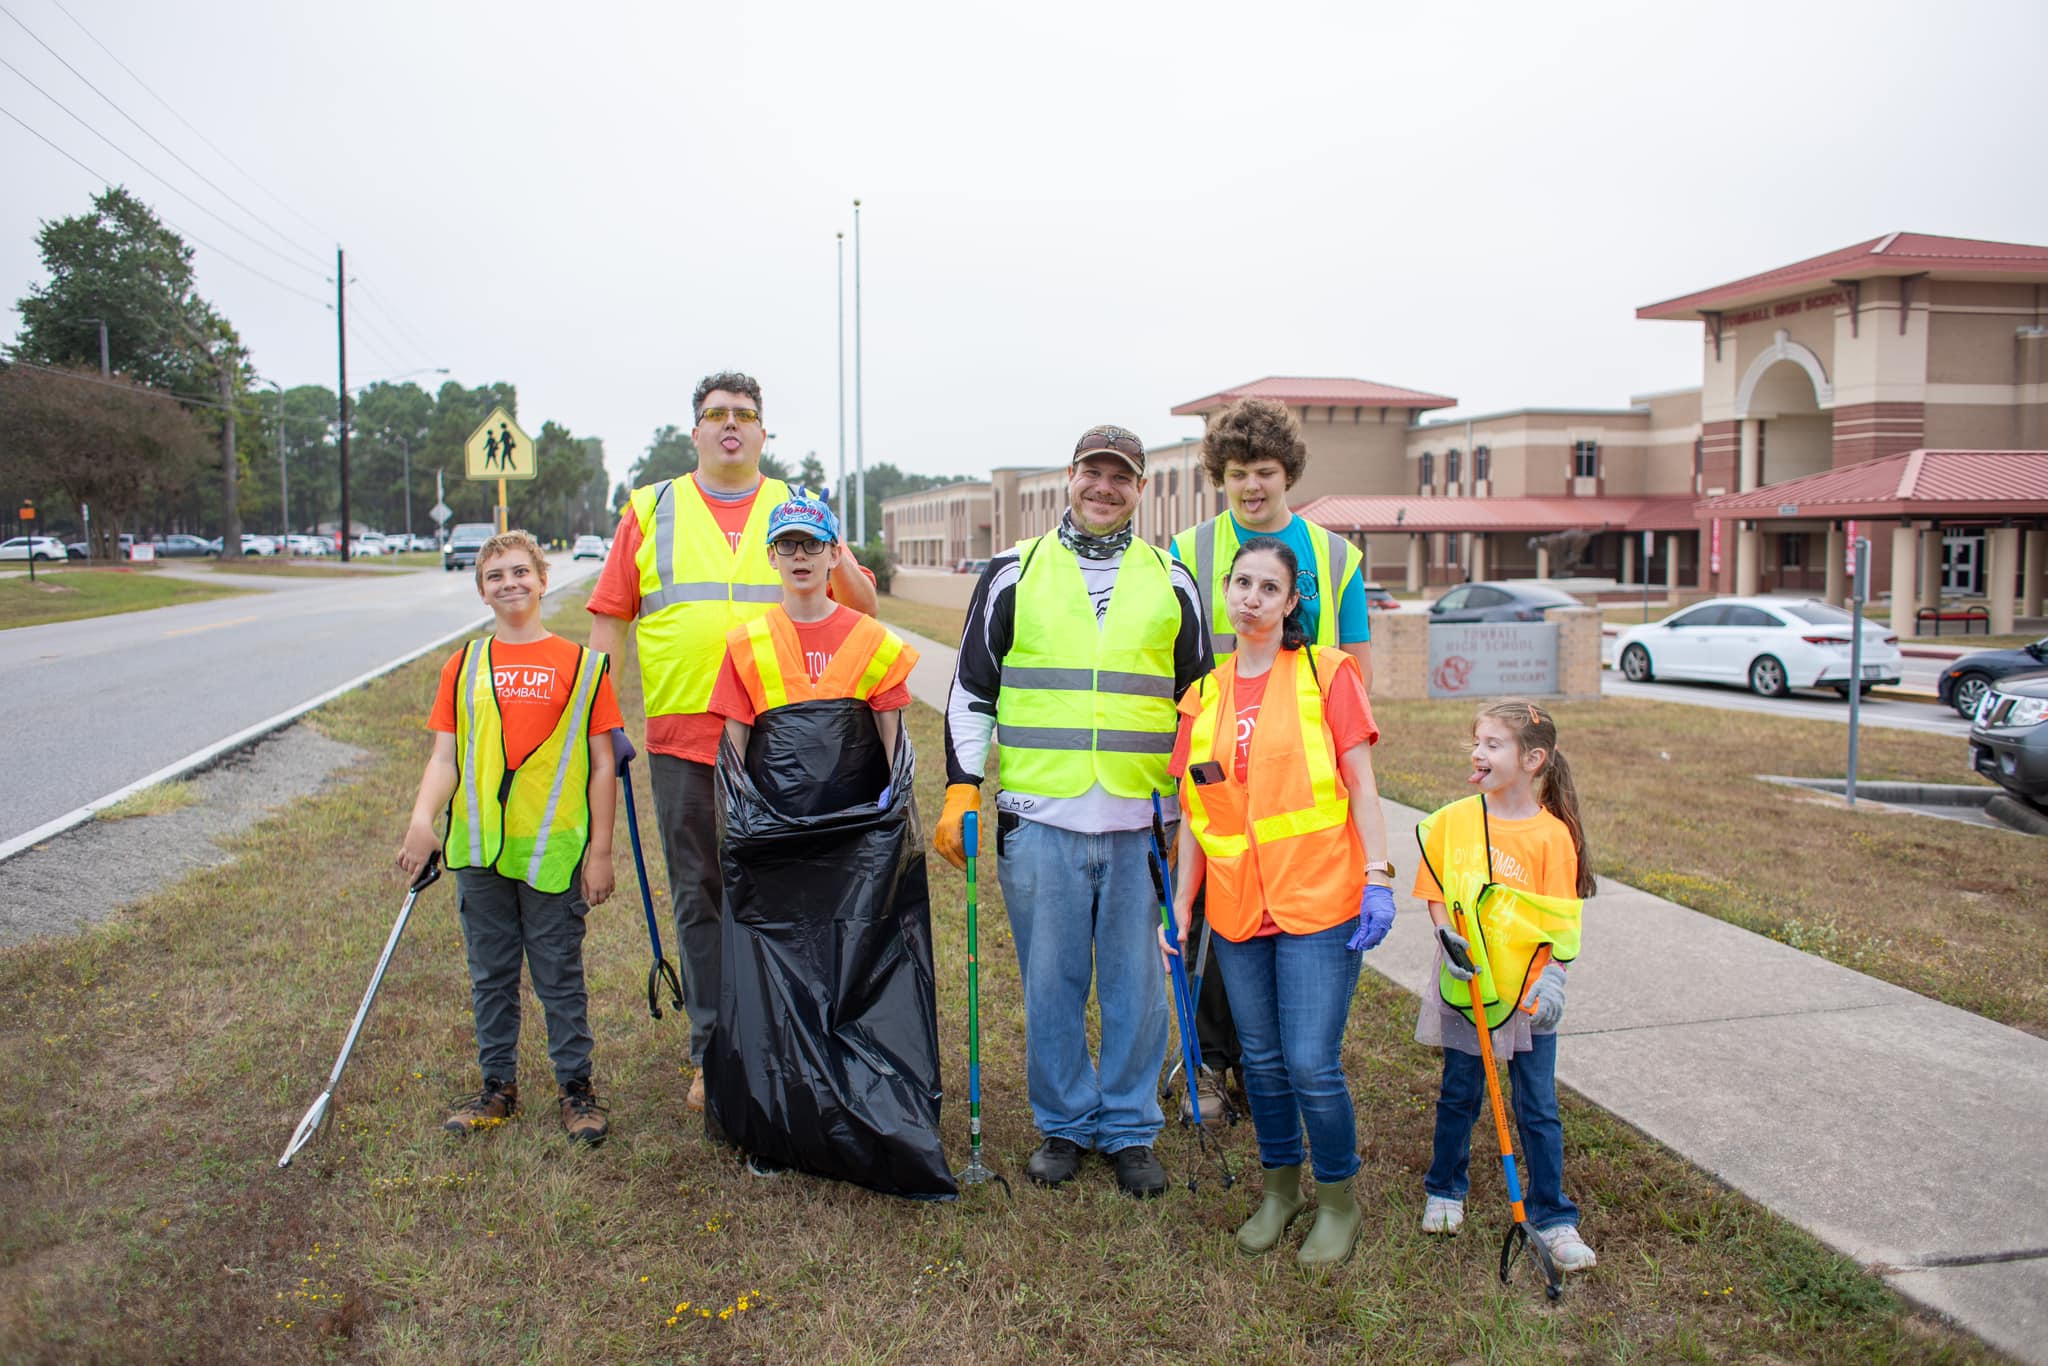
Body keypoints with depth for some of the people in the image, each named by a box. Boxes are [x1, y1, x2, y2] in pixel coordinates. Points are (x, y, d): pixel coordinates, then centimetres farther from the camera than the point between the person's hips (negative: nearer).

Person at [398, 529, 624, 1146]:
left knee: (560, 975, 6)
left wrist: (600, 850, -4)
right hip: (478, 851, 3)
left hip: (553, 852, -3)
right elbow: (444, 758, 5)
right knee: (490, 974, 14)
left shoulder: (582, 664, -1)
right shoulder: (463, 667, 7)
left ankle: (576, 1086, 20)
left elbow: (602, 764, -1)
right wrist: (421, 821, -12)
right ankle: (498, 1085, 28)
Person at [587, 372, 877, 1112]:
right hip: (683, 738, 0)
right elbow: (609, 614, 9)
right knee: (699, 898, 6)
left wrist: (835, 556, -11)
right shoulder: (650, 509, 10)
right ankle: (713, 1055, 16)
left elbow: (861, 609, 9)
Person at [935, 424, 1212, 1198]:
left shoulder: (1171, 582, 10)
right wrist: (962, 789, 1)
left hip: (1139, 818, 1)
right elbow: (971, 689, 8)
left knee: (1134, 981, 7)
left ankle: (1129, 1129, 23)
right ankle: (1064, 1125, 23)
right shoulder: (1014, 572, 6)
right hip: (1039, 815, -1)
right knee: (1051, 981, 7)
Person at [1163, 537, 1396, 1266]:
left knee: (1312, 1065, -3)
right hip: (1237, 910, 4)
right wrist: (1181, 906, 9)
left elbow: (1361, 784, -4)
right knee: (1262, 1062, 14)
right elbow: (1194, 815, 12)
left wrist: (1378, 878, -13)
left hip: (1318, 904, -4)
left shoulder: (1328, 673, -2)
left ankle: (1338, 1200, 20)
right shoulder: (1203, 697, 9)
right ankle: (1280, 1186, 34)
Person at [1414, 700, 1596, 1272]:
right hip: (1464, 985, 2)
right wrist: (1445, 935, -13)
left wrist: (1550, 984, -15)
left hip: (1527, 993, -1)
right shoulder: (1452, 820, -4)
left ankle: (1553, 1217, 20)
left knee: (1538, 1109, 6)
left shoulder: (1552, 834, -9)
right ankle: (1444, 1191, 34)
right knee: (1458, 1096, 15)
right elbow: (1435, 891, 4)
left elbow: (1560, 921, -7)